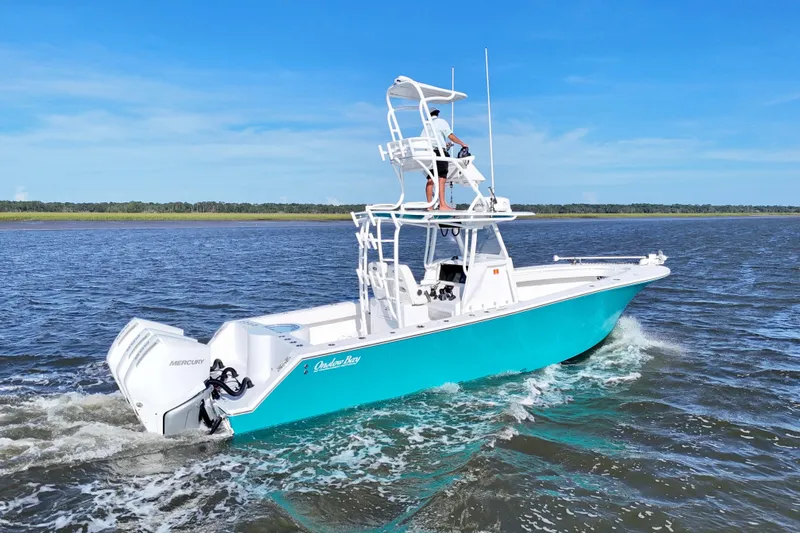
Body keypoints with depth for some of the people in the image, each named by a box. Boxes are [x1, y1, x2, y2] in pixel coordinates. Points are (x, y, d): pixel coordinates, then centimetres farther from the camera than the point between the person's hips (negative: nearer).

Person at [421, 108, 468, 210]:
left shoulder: (427, 125, 21)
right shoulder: (441, 122, 5)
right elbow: (451, 136, -5)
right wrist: (462, 144, 4)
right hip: (439, 152, -6)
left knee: (430, 180, 5)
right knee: (441, 179, -12)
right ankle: (442, 205, -19)